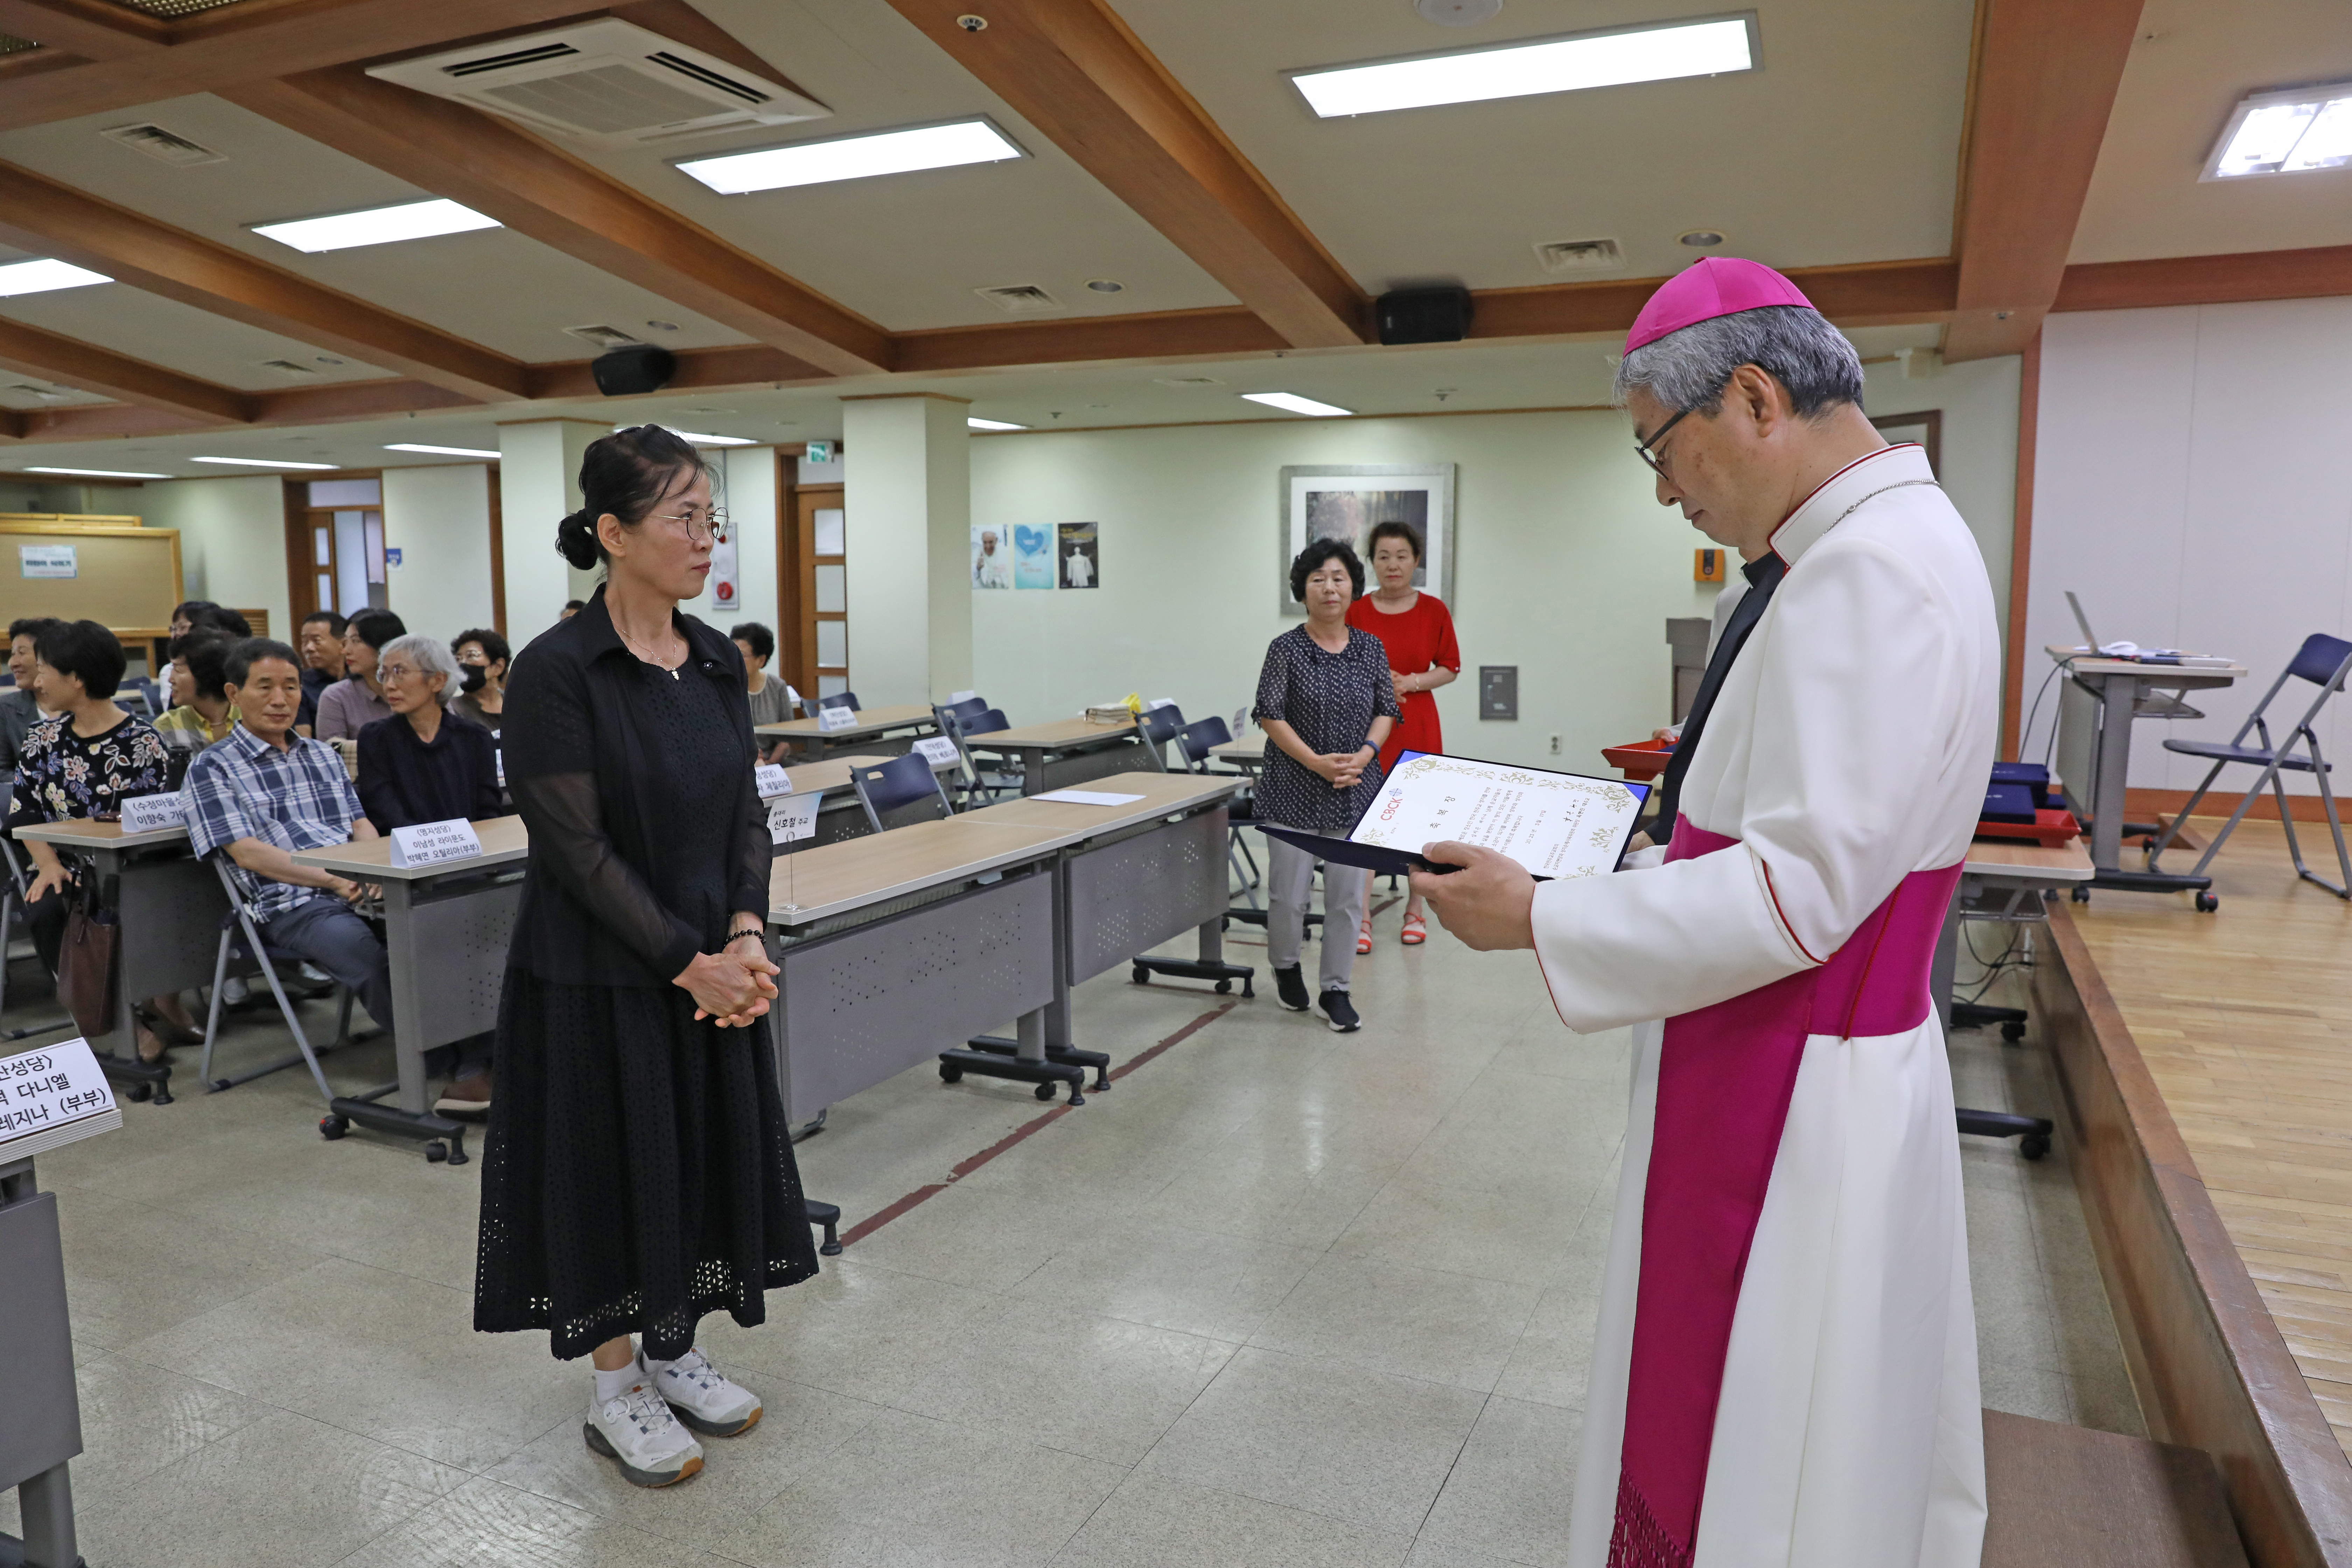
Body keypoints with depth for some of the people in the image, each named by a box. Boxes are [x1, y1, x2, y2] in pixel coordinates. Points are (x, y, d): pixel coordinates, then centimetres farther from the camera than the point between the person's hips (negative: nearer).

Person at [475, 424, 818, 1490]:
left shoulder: (716, 662, 5)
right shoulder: (556, 670, -15)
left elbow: (745, 813, 6)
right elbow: (578, 848, -18)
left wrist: (745, 939, -8)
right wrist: (688, 962, -17)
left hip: (713, 971, 6)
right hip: (601, 978, -6)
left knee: (705, 1154, 15)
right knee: (614, 1166, 7)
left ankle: (674, 1353, 36)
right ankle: (614, 1390, 28)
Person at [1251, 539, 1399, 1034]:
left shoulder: (1370, 647, 5)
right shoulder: (1287, 649, -5)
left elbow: (1386, 711, 9)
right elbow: (1270, 716, -7)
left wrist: (1365, 753, -9)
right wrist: (1317, 761, -16)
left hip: (1356, 790, 3)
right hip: (1296, 789, -3)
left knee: (1347, 895, 4)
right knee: (1289, 893, 2)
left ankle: (1336, 989, 17)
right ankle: (1285, 966, 30)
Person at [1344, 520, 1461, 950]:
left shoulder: (1434, 610, 2)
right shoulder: (1356, 612, -1)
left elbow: (1450, 669, 6)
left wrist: (1410, 682, -10)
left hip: (1417, 724, 1)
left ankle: (1415, 910, 22)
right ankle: (1361, 918, 0)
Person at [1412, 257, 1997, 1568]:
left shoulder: (1876, 573, -23)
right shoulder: (1860, 548, 10)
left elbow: (1797, 892, -26)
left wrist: (1540, 919, -19)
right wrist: (1618, 841, 12)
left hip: (1796, 1105, -10)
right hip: (1787, 1080, 10)